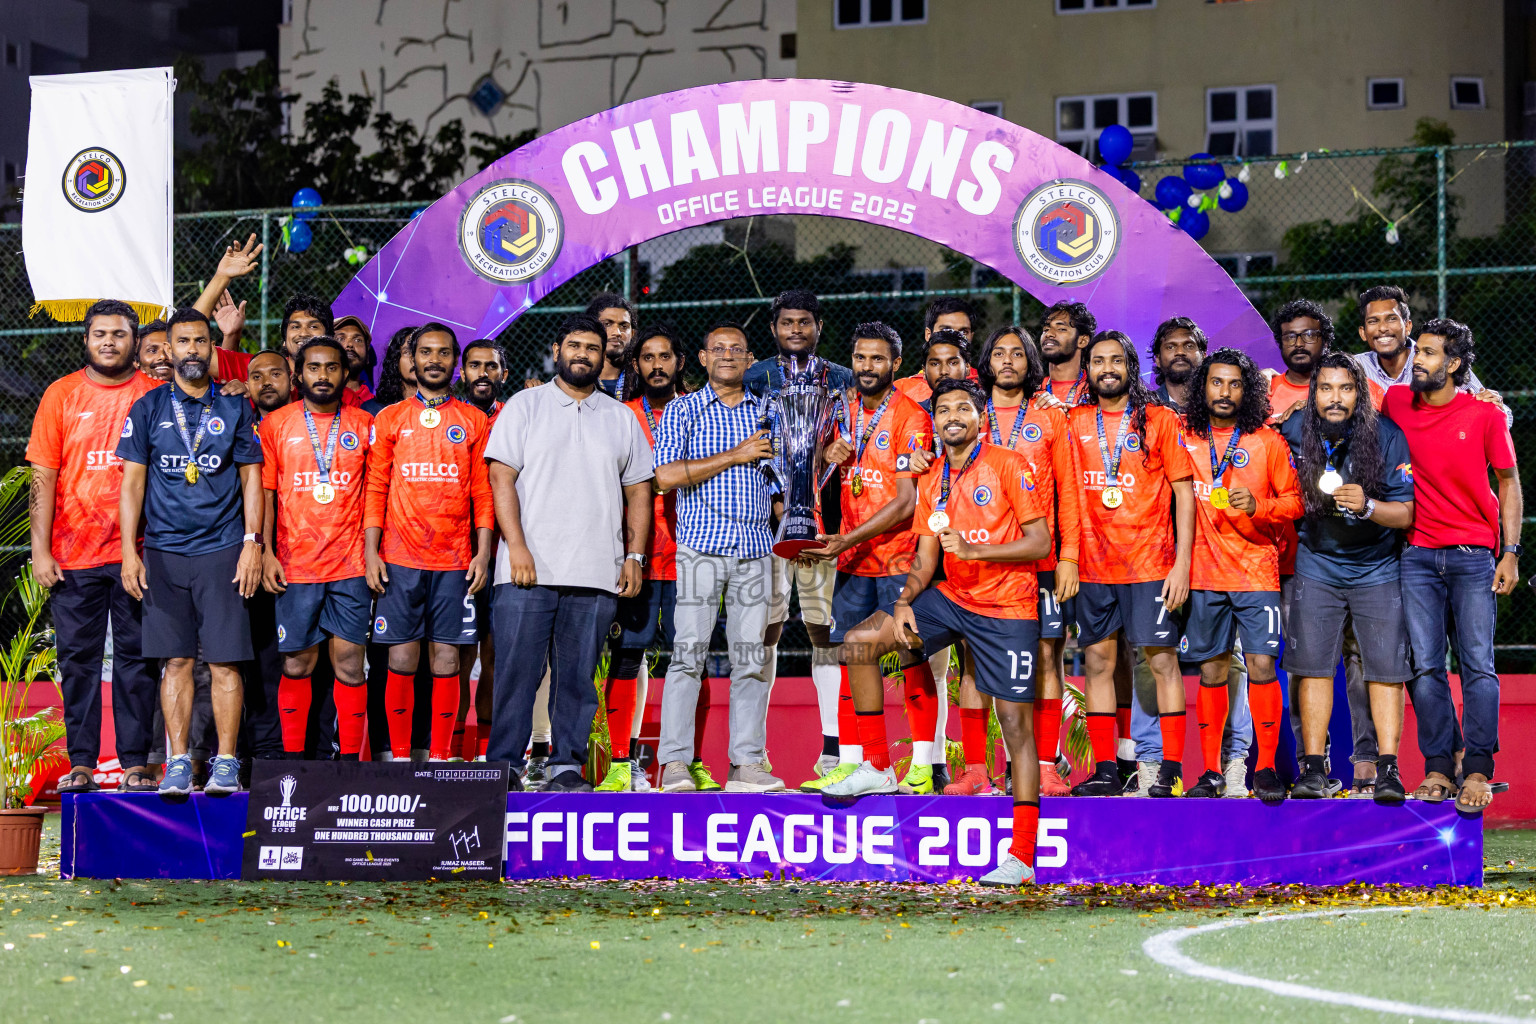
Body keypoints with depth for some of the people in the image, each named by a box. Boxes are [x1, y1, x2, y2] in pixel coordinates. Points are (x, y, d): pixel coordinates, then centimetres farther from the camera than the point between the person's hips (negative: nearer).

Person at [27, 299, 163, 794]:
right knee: (77, 658, 3)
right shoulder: (61, 394, 5)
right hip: (74, 557, 0)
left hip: (136, 552, 0)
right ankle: (81, 763, 8)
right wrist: (40, 550, -3)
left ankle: (135, 763, 6)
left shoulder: (155, 394, 4)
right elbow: (43, 476, 3)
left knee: (136, 657, 2)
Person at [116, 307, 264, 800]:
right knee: (176, 660, 1)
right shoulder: (147, 409, 8)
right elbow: (133, 482, 6)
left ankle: (225, 763, 1)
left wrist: (252, 543, -3)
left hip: (222, 550, -1)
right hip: (164, 551, 1)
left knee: (225, 662, -4)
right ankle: (178, 764, 5)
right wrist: (129, 551, -2)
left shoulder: (235, 409, 7)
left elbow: (252, 479, 7)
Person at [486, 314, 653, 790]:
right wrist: (517, 545, -11)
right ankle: (504, 765, 1)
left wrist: (635, 555, 5)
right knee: (517, 670, -5)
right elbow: (502, 478, 0)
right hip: (529, 570, -2)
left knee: (578, 675, 2)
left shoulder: (621, 418, 17)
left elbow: (638, 491, 17)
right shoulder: (524, 406, 8)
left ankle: (567, 765, 8)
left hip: (597, 573, 2)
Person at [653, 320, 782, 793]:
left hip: (756, 548, 4)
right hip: (702, 545, -4)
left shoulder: (766, 412, 15)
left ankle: (747, 763, 5)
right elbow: (667, 474, -10)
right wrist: (735, 455, -11)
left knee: (752, 656, 2)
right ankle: (675, 763, -6)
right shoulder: (684, 410, 3)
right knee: (689, 650, -9)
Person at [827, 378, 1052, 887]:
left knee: (1015, 721, -6)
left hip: (1007, 608, -6)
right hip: (951, 598, 7)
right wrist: (903, 603, -4)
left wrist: (975, 550, -21)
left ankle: (1021, 855, -5)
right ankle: (876, 767, 8)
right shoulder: (933, 482, 11)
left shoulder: (1008, 465, -8)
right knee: (860, 642, -1)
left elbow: (1041, 542, -13)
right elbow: (925, 558, 13)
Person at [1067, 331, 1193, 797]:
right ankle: (1105, 770, 9)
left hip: (1150, 562, -3)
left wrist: (1182, 564, -7)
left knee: (1163, 661, -3)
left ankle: (1169, 769, 0)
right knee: (1098, 662, 4)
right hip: (1093, 563, 3)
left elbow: (1184, 494, -1)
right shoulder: (1075, 422, 9)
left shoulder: (1160, 420, 0)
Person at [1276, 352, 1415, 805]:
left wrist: (1367, 506, -30)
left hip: (1377, 567, -1)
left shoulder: (1387, 436, -14)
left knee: (1386, 665, -7)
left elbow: (1406, 514, -14)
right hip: (1316, 562, 2)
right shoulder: (1293, 433, -8)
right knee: (1312, 663, -3)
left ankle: (1387, 769, -4)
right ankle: (1313, 767, 2)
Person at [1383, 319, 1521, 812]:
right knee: (1424, 665, -1)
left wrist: (1511, 553, -3)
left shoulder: (1485, 415, -3)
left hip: (1474, 556, -2)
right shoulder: (1396, 403, 5)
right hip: (1418, 555, 3)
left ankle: (1477, 770, -3)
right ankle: (1438, 767, 6)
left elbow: (1508, 482, 3)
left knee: (1477, 664, -7)